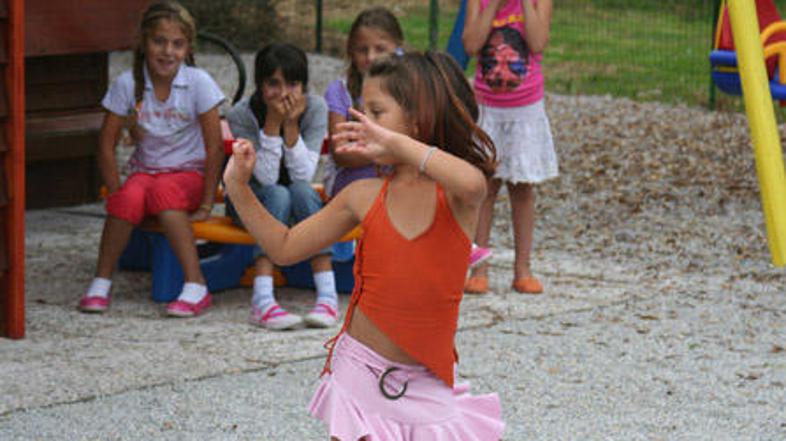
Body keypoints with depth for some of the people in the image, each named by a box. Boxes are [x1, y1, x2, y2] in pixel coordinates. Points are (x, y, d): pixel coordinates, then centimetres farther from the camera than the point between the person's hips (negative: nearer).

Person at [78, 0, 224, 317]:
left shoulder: (198, 83, -11)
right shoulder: (128, 83, -6)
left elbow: (215, 147, -10)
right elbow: (107, 145, -2)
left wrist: (206, 204, -13)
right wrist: (117, 194, -12)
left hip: (189, 173, -2)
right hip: (144, 170, 2)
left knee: (162, 191, -36)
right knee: (130, 197, -33)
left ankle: (196, 288, -38)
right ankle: (101, 282, -21)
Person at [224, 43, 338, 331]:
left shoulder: (315, 108, -15)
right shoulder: (241, 115, -20)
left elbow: (304, 175, -21)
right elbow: (266, 178, -26)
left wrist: (291, 125, -31)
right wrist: (272, 123, -34)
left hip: (298, 200, 2)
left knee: (302, 191, -32)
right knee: (279, 195, -34)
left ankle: (328, 296, -38)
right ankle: (262, 302, -46)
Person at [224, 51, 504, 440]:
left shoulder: (455, 195, -9)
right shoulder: (364, 197, 0)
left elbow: (472, 183, -36)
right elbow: (285, 247, 8)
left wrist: (393, 142, -32)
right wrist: (238, 187, 0)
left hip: (426, 381, -2)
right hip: (361, 368, 2)